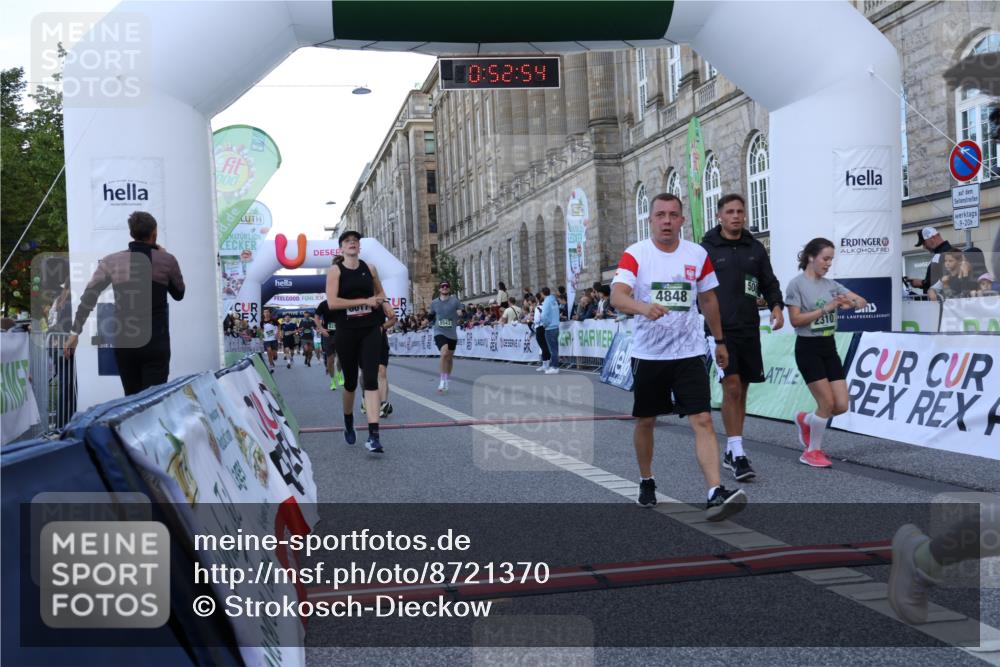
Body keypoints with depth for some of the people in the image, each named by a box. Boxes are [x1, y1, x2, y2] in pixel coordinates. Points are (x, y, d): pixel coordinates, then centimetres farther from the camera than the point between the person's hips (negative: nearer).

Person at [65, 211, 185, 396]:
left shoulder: (111, 262, 2)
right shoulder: (167, 261, -3)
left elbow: (88, 297, -3)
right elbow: (179, 294, 12)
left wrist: (75, 332, 0)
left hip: (123, 342, 3)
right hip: (155, 343, -3)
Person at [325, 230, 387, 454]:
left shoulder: (369, 269, 7)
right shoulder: (335, 270, -3)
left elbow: (380, 293, 23)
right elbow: (332, 302, -14)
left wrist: (379, 300, -1)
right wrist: (364, 301, -16)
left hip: (370, 330, 1)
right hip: (346, 332, -1)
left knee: (371, 379, -11)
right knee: (350, 381, 11)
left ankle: (374, 435, -17)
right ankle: (348, 423, 39)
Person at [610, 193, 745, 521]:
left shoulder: (698, 255, 3)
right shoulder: (635, 254, -6)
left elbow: (708, 300, 15)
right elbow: (617, 296, -21)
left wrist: (719, 340, 18)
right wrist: (643, 307, -41)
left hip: (689, 353, 1)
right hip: (647, 355, -1)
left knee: (702, 421, -12)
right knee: (645, 421, 13)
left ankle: (716, 494, -16)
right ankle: (646, 482, 34)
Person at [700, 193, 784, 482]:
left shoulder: (755, 248, 12)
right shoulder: (706, 249, 0)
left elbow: (769, 282, 15)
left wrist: (776, 306, -3)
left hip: (749, 329, 5)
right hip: (720, 329, -5)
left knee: (741, 390, 10)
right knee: (731, 387, -14)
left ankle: (731, 452, 22)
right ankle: (737, 454, -10)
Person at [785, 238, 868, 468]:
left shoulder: (830, 284, 9)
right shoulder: (797, 284, -8)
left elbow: (862, 301, 9)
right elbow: (795, 320, -15)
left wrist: (852, 302, -14)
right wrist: (826, 308, -20)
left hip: (829, 347, 6)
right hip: (808, 348, -6)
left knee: (841, 405, 0)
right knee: (827, 402, -8)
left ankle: (805, 420, 29)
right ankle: (812, 451, 12)